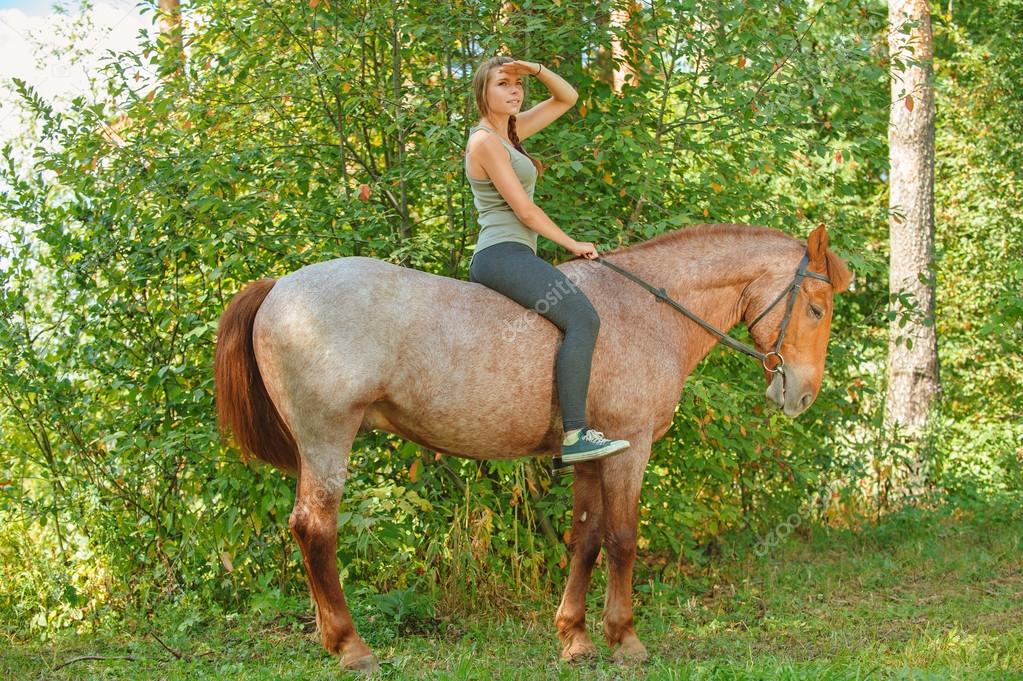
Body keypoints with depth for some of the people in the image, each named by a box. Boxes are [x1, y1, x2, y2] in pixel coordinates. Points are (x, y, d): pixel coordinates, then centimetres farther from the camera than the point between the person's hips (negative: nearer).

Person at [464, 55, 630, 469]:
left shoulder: (511, 131, 19)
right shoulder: (485, 141, -8)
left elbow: (567, 98, 22)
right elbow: (523, 209, -12)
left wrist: (535, 69, 4)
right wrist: (573, 245, -5)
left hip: (506, 259, 11)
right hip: (503, 253, -11)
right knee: (581, 318, -25)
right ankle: (574, 435, -34)